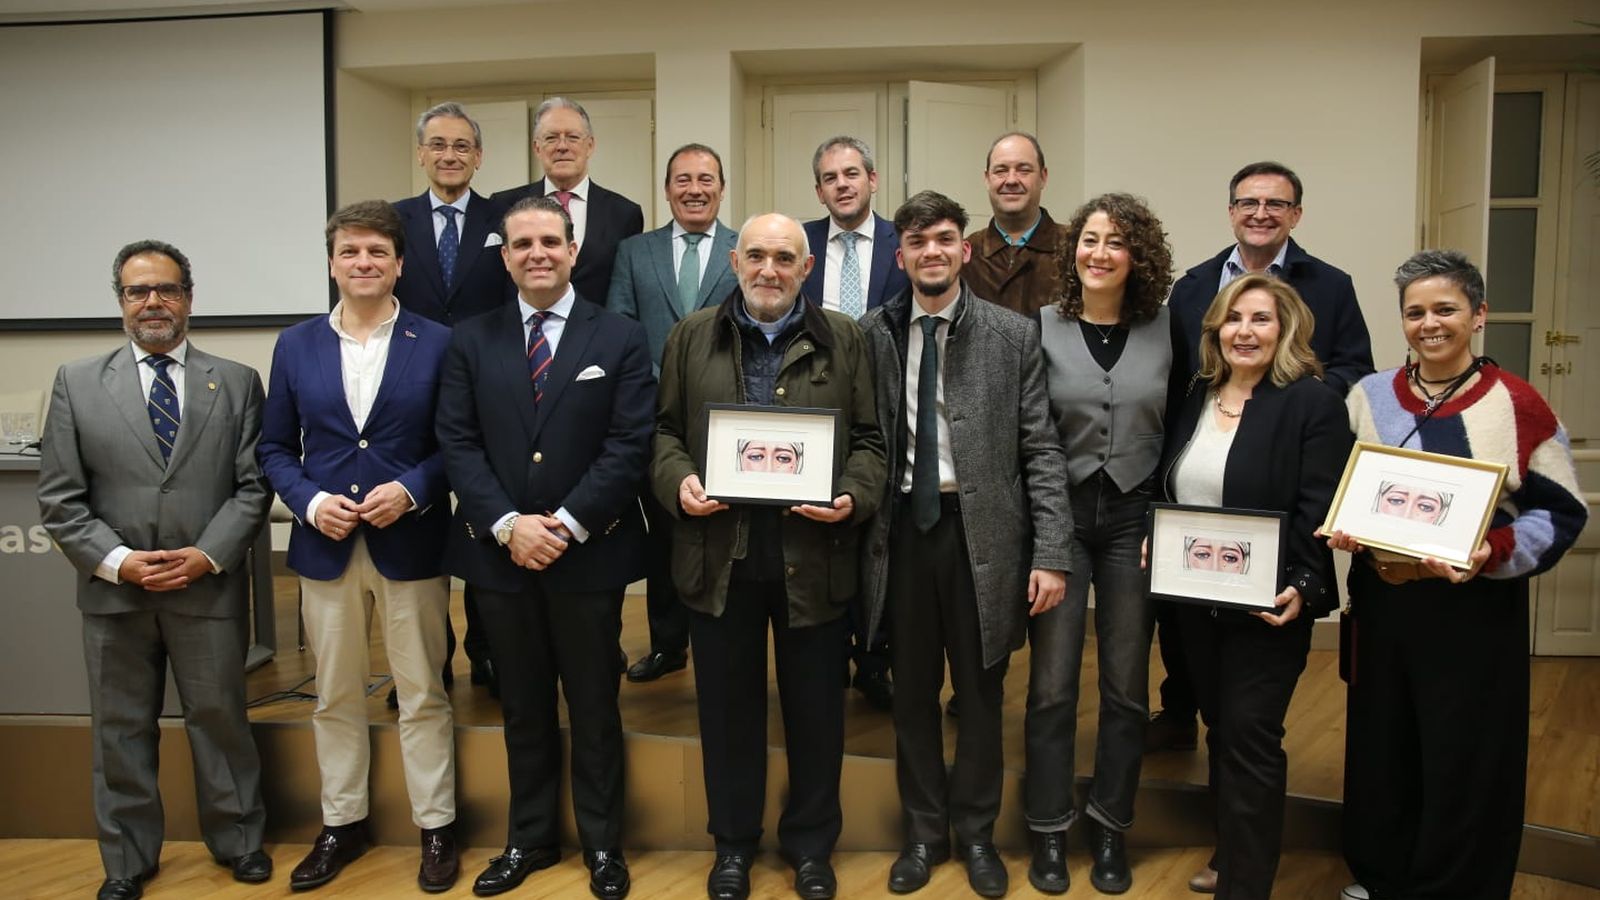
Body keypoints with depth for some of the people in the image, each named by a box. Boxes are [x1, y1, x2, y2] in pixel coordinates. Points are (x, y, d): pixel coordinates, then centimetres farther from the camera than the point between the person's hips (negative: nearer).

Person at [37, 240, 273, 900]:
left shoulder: (237, 383, 4)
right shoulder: (77, 383, 5)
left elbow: (253, 486, -1)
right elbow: (59, 498, 1)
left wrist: (208, 556, -12)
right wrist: (116, 561, -10)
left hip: (208, 588, -1)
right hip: (112, 590, 1)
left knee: (219, 719, 10)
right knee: (120, 729, 12)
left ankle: (237, 840, 28)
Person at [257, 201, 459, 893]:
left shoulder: (437, 343, -2)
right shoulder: (295, 346, 6)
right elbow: (275, 447, 8)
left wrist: (412, 490, -16)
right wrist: (309, 500, -9)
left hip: (411, 544, -2)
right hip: (326, 548, 3)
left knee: (422, 696, 7)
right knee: (335, 698, 15)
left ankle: (437, 828, 22)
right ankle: (341, 824, 31)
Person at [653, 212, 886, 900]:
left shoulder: (842, 340, 6)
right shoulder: (691, 338, 8)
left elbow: (868, 438, 4)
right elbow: (664, 429, 7)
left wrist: (853, 497, -14)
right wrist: (678, 480, -12)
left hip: (813, 556, 0)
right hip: (720, 554, 1)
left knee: (815, 708, 11)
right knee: (728, 707, 12)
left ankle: (810, 844, 30)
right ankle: (733, 843, 31)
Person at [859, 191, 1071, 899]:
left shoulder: (1014, 335, -1)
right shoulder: (871, 334, 3)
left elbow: (1041, 450, -3)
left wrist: (1051, 553, -9)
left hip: (983, 530, -1)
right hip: (902, 527, 1)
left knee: (980, 692, 12)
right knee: (913, 690, 13)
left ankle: (976, 832, 32)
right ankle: (924, 832, 31)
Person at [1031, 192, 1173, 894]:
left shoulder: (1166, 330, 3)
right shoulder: (1041, 328, -2)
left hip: (1134, 518, 2)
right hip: (1060, 514, -1)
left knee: (1126, 686, 10)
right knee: (1051, 685, 2)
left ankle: (1111, 829, 27)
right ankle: (1048, 832, 20)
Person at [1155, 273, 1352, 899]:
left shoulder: (1313, 403, -10)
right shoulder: (1194, 400, 9)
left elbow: (1318, 513, -15)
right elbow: (1167, 493, 15)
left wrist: (1301, 589, -25)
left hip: (1269, 604, -6)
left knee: (1250, 739, -2)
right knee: (1220, 732, 17)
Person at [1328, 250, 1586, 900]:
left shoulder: (1516, 403, -5)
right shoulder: (1368, 397, 4)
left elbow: (1560, 512, -4)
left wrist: (1493, 552, -21)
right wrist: (1343, 533, -9)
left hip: (1478, 608, -3)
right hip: (1381, 602, 3)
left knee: (1465, 760, 6)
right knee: (1381, 749, 11)